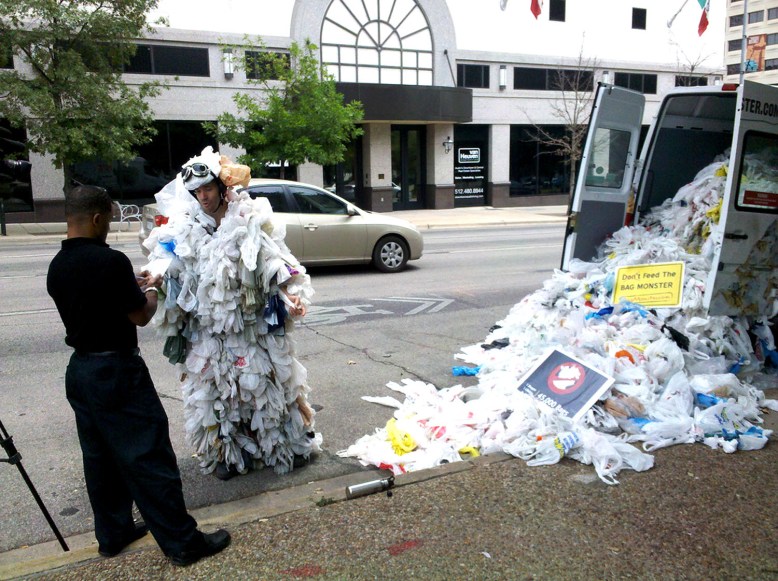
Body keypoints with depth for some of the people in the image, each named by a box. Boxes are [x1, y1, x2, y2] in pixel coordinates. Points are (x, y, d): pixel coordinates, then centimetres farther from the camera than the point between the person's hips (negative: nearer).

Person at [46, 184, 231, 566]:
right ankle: (183, 542, 5)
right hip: (116, 371, -8)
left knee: (99, 457, 17)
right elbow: (140, 317, -12)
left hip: (80, 370, 9)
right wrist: (151, 290, 6)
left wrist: (132, 286, 18)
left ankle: (112, 534, 29)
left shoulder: (56, 267, 5)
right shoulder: (110, 261, -19)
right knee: (148, 457, -3)